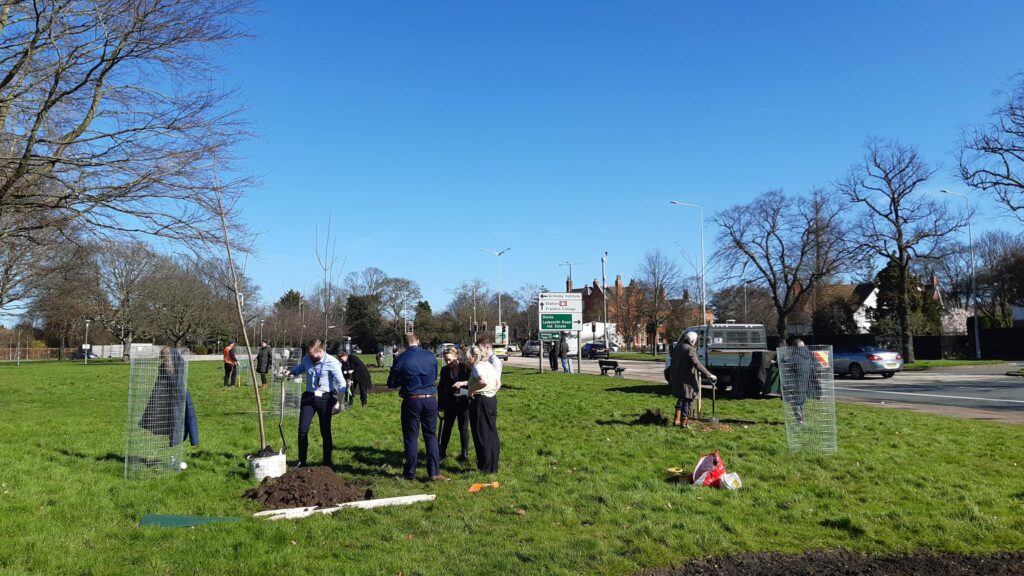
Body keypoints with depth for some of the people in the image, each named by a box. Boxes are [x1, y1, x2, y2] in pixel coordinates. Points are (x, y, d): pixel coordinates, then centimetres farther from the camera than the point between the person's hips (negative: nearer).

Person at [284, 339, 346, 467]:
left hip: (325, 398, -4)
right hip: (309, 397, 4)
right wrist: (290, 371, 1)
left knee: (325, 432, 5)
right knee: (303, 430, 0)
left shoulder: (332, 362, -16)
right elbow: (299, 369, 22)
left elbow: (341, 384, -14)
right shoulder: (307, 359, -2)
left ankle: (328, 461, 18)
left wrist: (339, 402, -17)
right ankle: (301, 461, 14)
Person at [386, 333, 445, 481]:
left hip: (411, 401, -2)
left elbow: (391, 383, 0)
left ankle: (410, 473, 15)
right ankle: (434, 472, 8)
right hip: (430, 400, 2)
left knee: (411, 437, 8)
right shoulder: (431, 356, 0)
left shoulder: (400, 360, -8)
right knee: (431, 435, 11)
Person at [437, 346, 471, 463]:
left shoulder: (466, 367, -6)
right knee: (446, 427, 9)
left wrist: (463, 383, -21)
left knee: (463, 428, 5)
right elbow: (440, 387, 8)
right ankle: (442, 451, 21)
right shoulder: (445, 370, 4)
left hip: (464, 401, -3)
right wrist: (440, 404, 6)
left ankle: (464, 453, 15)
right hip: (450, 402, 3)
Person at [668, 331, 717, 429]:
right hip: (687, 380, -8)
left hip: (677, 379, 8)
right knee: (688, 400, 3)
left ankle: (677, 420, 19)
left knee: (681, 398, 22)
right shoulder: (690, 349, -17)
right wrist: (709, 375, -28)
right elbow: (697, 364, -27)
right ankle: (684, 423, 6)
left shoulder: (678, 347, 10)